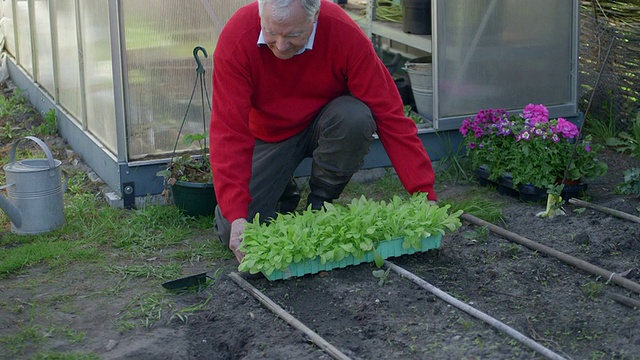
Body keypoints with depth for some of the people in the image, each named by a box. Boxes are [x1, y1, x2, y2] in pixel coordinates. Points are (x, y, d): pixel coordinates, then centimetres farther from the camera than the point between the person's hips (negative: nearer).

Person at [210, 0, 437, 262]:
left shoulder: (345, 34, -29)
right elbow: (229, 131, -30)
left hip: (328, 127, 0)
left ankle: (320, 202, -9)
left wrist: (425, 194, -30)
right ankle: (285, 195, 16)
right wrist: (236, 217, -39)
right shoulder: (235, 40, -28)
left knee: (356, 117, -35)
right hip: (268, 137, 0)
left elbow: (389, 114, -26)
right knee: (231, 232, -16)